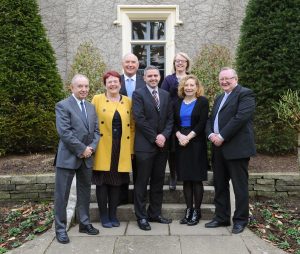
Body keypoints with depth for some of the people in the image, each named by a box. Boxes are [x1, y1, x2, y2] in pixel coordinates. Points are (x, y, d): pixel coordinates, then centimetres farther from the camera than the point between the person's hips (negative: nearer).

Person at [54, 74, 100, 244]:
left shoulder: (91, 107, 14)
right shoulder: (63, 105, -7)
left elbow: (96, 131, 11)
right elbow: (64, 132, -16)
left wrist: (91, 147, -7)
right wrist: (82, 149, -15)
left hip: (87, 157, 6)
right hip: (68, 157, -6)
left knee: (85, 192, 15)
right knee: (62, 194, 2)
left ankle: (85, 223, 28)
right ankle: (61, 228, 14)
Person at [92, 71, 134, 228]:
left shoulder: (128, 101, 9)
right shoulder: (97, 99, 2)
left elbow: (131, 126, 8)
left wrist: (131, 148, 3)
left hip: (122, 149, 2)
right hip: (103, 149, -2)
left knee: (116, 182, 9)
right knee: (102, 182, 4)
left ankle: (113, 215, 22)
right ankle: (104, 216, 17)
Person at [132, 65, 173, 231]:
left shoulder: (166, 95, 13)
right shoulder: (138, 94, -3)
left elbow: (170, 118, 10)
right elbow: (139, 119, -12)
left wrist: (164, 135, -7)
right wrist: (154, 138, -12)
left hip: (162, 144, 6)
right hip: (145, 145, -5)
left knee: (158, 181, 12)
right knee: (142, 182, 2)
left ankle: (155, 213, 24)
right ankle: (141, 216, 13)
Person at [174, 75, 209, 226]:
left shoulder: (203, 102, 1)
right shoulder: (178, 103, 12)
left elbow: (202, 123, -8)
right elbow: (174, 122, 7)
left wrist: (188, 137, -15)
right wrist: (179, 135, -11)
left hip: (196, 143, -4)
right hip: (181, 143, 4)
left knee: (197, 178, 0)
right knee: (185, 178, 6)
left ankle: (196, 211, 10)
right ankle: (188, 209, 15)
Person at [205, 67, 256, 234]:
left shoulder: (245, 94, -4)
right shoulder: (219, 98, 22)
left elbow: (240, 118, -17)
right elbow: (211, 120, 17)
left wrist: (222, 136, -17)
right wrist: (211, 134, -4)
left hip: (237, 148, -8)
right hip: (219, 148, 8)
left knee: (240, 186, 3)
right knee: (220, 185, 13)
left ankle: (241, 220, 16)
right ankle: (221, 217, 25)